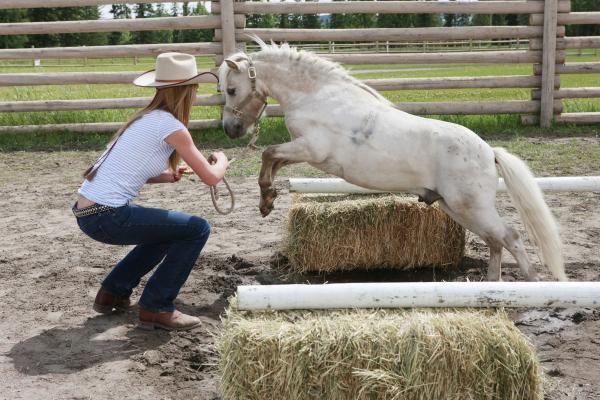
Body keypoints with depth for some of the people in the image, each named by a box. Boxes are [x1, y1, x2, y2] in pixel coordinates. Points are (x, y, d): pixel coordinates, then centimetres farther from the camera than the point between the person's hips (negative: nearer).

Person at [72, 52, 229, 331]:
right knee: (197, 229, -3)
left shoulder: (146, 119, 14)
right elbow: (210, 178, -10)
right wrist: (221, 162, 12)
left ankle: (113, 293, 30)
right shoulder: (170, 126, -12)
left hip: (86, 211, 9)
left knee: (169, 230, 28)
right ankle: (156, 308, 2)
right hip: (106, 216, -9)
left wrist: (165, 176, 11)